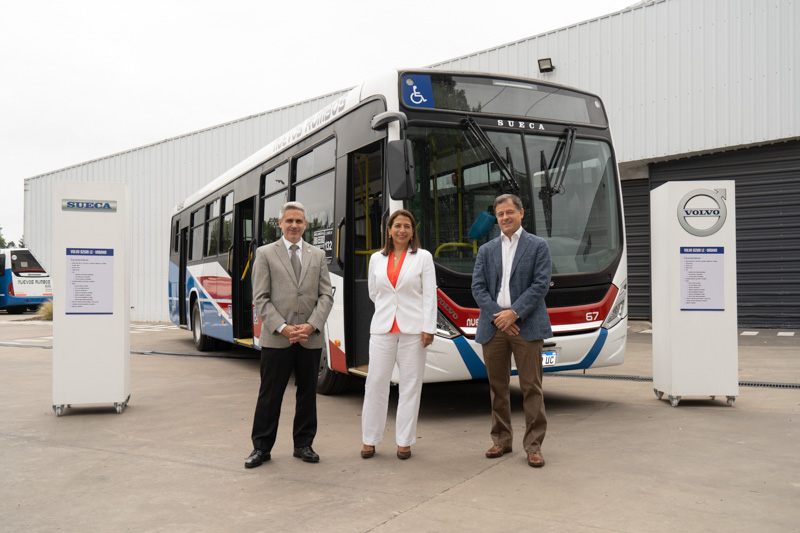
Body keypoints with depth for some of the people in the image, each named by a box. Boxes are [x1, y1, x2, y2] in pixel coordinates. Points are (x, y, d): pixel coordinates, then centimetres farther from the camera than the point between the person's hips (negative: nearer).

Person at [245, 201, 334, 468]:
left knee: (308, 393, 11)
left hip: (311, 339, 3)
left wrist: (312, 325, -9)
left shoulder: (318, 255, 11)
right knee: (270, 395, 4)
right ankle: (262, 447, 16)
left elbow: (326, 296, 6)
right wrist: (283, 328, -13)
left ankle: (303, 444, 23)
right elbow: (261, 298, -3)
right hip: (276, 339, -3)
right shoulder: (265, 254, 4)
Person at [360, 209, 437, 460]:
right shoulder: (376, 258, 11)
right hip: (382, 329, 2)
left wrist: (428, 328, -7)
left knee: (411, 384, 2)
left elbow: (430, 295, -1)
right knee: (376, 382, 1)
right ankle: (369, 439, 13)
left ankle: (404, 442, 13)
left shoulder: (423, 257, 3)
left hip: (412, 329, -2)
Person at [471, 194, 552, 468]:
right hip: (493, 326, 3)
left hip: (527, 325, -3)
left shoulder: (538, 246, 6)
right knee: (497, 386, 9)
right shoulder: (486, 250, 14)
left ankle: (533, 445, 6)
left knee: (531, 387, -2)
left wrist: (514, 313, -12)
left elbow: (541, 284, -4)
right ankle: (501, 440, 21)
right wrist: (497, 316, -8)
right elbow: (477, 287, 6)